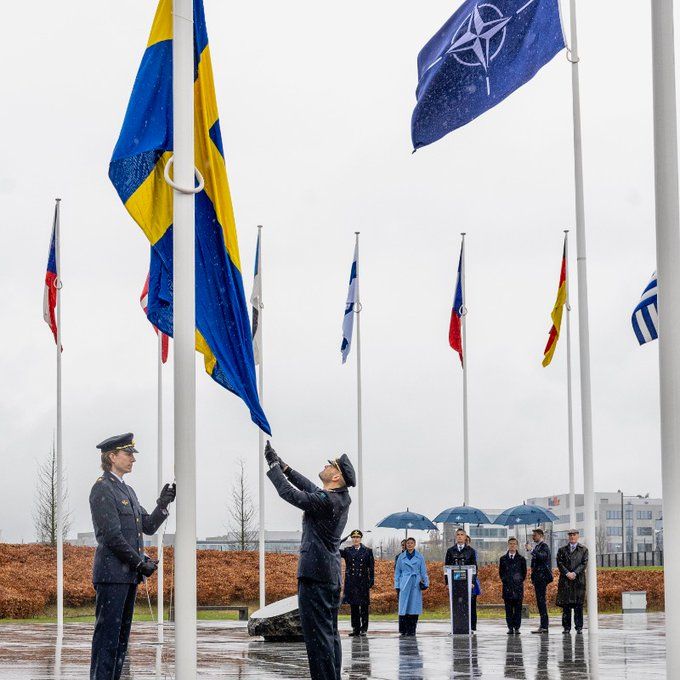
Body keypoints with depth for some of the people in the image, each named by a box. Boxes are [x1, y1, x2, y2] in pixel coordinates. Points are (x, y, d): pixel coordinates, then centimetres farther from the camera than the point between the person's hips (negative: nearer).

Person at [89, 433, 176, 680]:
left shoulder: (127, 490, 19)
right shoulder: (102, 489, -10)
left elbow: (148, 527, 17)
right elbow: (112, 535, -16)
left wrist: (163, 504, 1)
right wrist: (140, 563, -13)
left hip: (129, 575, 9)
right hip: (112, 574, -9)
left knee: (121, 635, 10)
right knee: (108, 633, -9)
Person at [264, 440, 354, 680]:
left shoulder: (327, 501, -18)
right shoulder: (341, 497, 10)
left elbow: (290, 494, -15)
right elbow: (309, 488, 24)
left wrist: (273, 464, -5)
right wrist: (284, 466, 24)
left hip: (315, 574, -10)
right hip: (332, 574, 10)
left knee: (317, 633, -9)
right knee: (330, 632, 13)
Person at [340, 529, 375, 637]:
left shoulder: (368, 551, 5)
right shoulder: (347, 551, 9)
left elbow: (371, 567, 4)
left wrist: (371, 580, -4)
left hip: (363, 583, -2)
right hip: (351, 583, 2)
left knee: (364, 606, 1)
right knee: (353, 606, 5)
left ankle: (363, 629, 6)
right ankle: (355, 629, 10)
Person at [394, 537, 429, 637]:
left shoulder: (420, 557, 7)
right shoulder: (401, 557, 8)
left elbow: (423, 572, 11)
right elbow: (397, 572, 12)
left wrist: (426, 583, 2)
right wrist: (397, 587, 7)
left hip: (416, 585, 0)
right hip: (404, 585, 0)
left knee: (414, 608, -2)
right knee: (403, 608, -6)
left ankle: (411, 631, 4)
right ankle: (403, 631, -1)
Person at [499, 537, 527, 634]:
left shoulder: (521, 559, 7)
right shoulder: (503, 559, 10)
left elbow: (524, 572, 10)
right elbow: (501, 572, 13)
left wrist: (519, 582, 4)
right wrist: (504, 581, 4)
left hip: (518, 587, -1)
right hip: (507, 588, 1)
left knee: (518, 609, -2)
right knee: (508, 609, 0)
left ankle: (517, 628, 0)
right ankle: (510, 627, 3)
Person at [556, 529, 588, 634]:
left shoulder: (583, 549, 10)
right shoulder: (562, 550, 14)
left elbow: (584, 563, 1)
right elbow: (559, 563, 5)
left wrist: (575, 573, -11)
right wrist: (567, 573, -9)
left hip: (579, 579, -1)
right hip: (565, 580, 1)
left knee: (578, 605, -3)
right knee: (566, 604, -2)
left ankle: (579, 627, 2)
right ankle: (566, 627, 1)